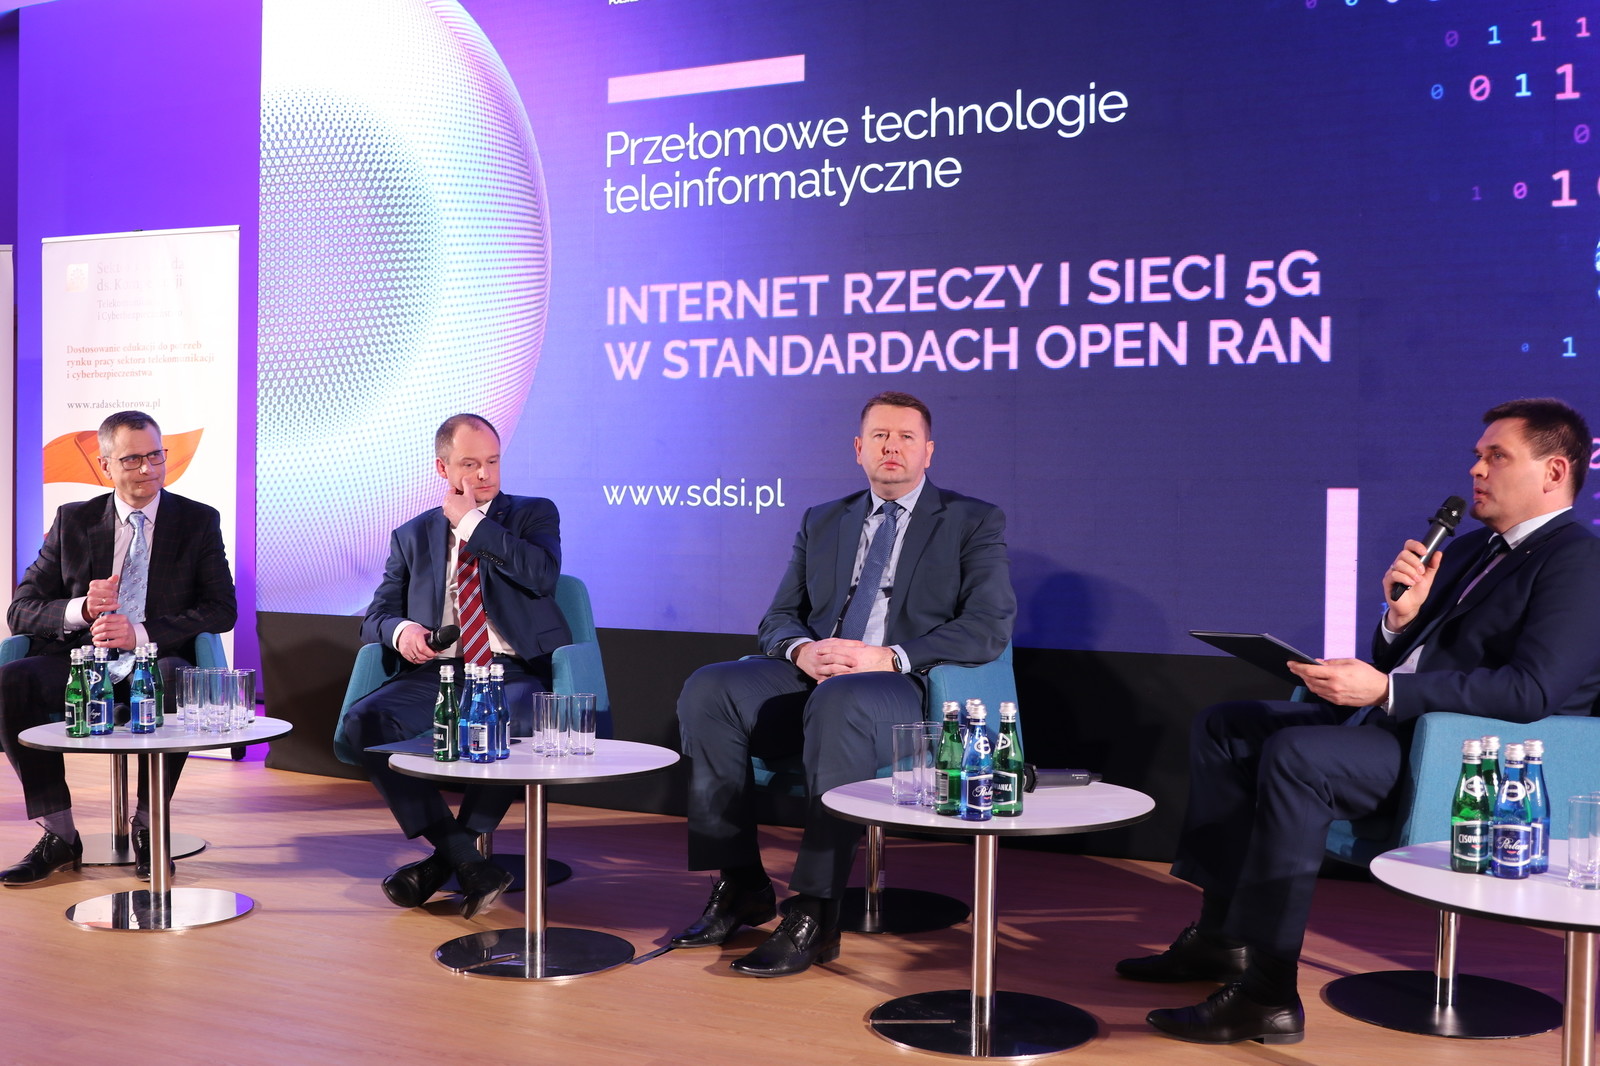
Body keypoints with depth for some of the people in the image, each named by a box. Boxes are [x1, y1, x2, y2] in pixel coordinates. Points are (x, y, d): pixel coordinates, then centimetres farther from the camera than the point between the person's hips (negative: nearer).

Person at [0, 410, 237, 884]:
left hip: (157, 663, -2)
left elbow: (222, 610, -2)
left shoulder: (199, 521, 7)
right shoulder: (73, 522, 12)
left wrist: (142, 633, -17)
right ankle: (58, 836, -17)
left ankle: (148, 829, -19)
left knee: (175, 681, -38)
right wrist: (80, 609, -15)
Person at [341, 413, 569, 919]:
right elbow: (375, 616, 15)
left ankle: (444, 859, -20)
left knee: (523, 723, -38)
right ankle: (467, 861, -26)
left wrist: (471, 522, -6)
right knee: (365, 720, -26)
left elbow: (543, 574, -10)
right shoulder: (412, 536, 19)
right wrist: (399, 629, -10)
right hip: (436, 673, 3)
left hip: (513, 673, -3)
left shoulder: (533, 514, 11)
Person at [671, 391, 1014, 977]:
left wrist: (889, 657, -17)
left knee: (839, 702, -39)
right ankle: (741, 884, -14)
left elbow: (989, 627, -5)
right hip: (813, 677, 5)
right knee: (707, 690, -23)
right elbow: (778, 619, 17)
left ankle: (815, 915, -34)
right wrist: (801, 649, -9)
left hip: (905, 690, -5)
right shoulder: (821, 523, 22)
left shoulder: (974, 522, 9)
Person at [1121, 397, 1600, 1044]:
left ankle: (1268, 993, -27)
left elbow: (1532, 689, -21)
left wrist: (1384, 690, -24)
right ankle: (1221, 934, 6)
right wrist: (1401, 618, -4)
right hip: (1390, 724, 10)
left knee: (1294, 754, -32)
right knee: (1224, 727, 7)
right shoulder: (1470, 551, 21)